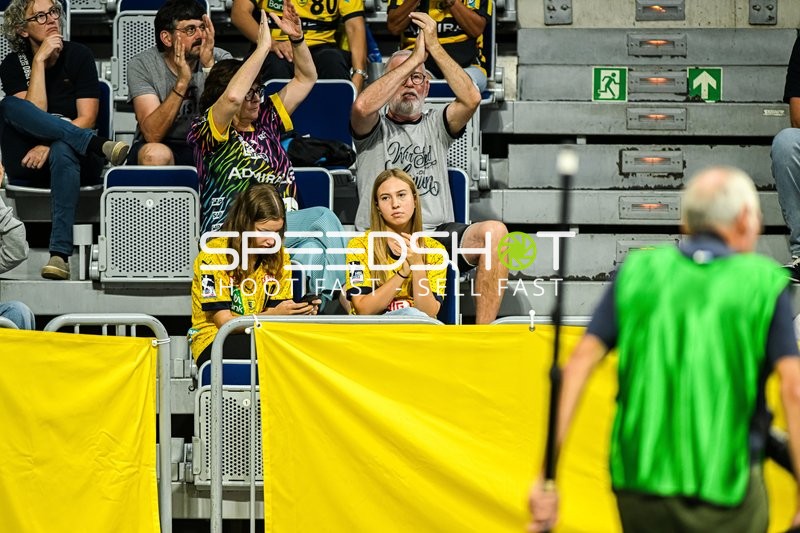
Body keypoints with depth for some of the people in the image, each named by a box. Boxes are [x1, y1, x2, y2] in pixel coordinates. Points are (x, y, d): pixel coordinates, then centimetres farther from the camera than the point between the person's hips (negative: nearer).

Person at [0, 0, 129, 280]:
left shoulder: (78, 55, 3)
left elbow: (87, 118, -4)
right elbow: (35, 113, -11)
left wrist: (49, 144, -18)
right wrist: (39, 61, -13)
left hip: (72, 155, -1)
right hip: (27, 167, 1)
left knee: (63, 151, -38)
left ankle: (60, 253, -48)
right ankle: (101, 145, -33)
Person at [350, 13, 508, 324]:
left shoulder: (436, 126, 23)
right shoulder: (374, 130, 15)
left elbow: (471, 99, 2)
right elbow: (363, 105, -11)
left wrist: (434, 47, 1)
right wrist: (414, 57, -3)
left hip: (438, 233, 3)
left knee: (494, 232, -29)